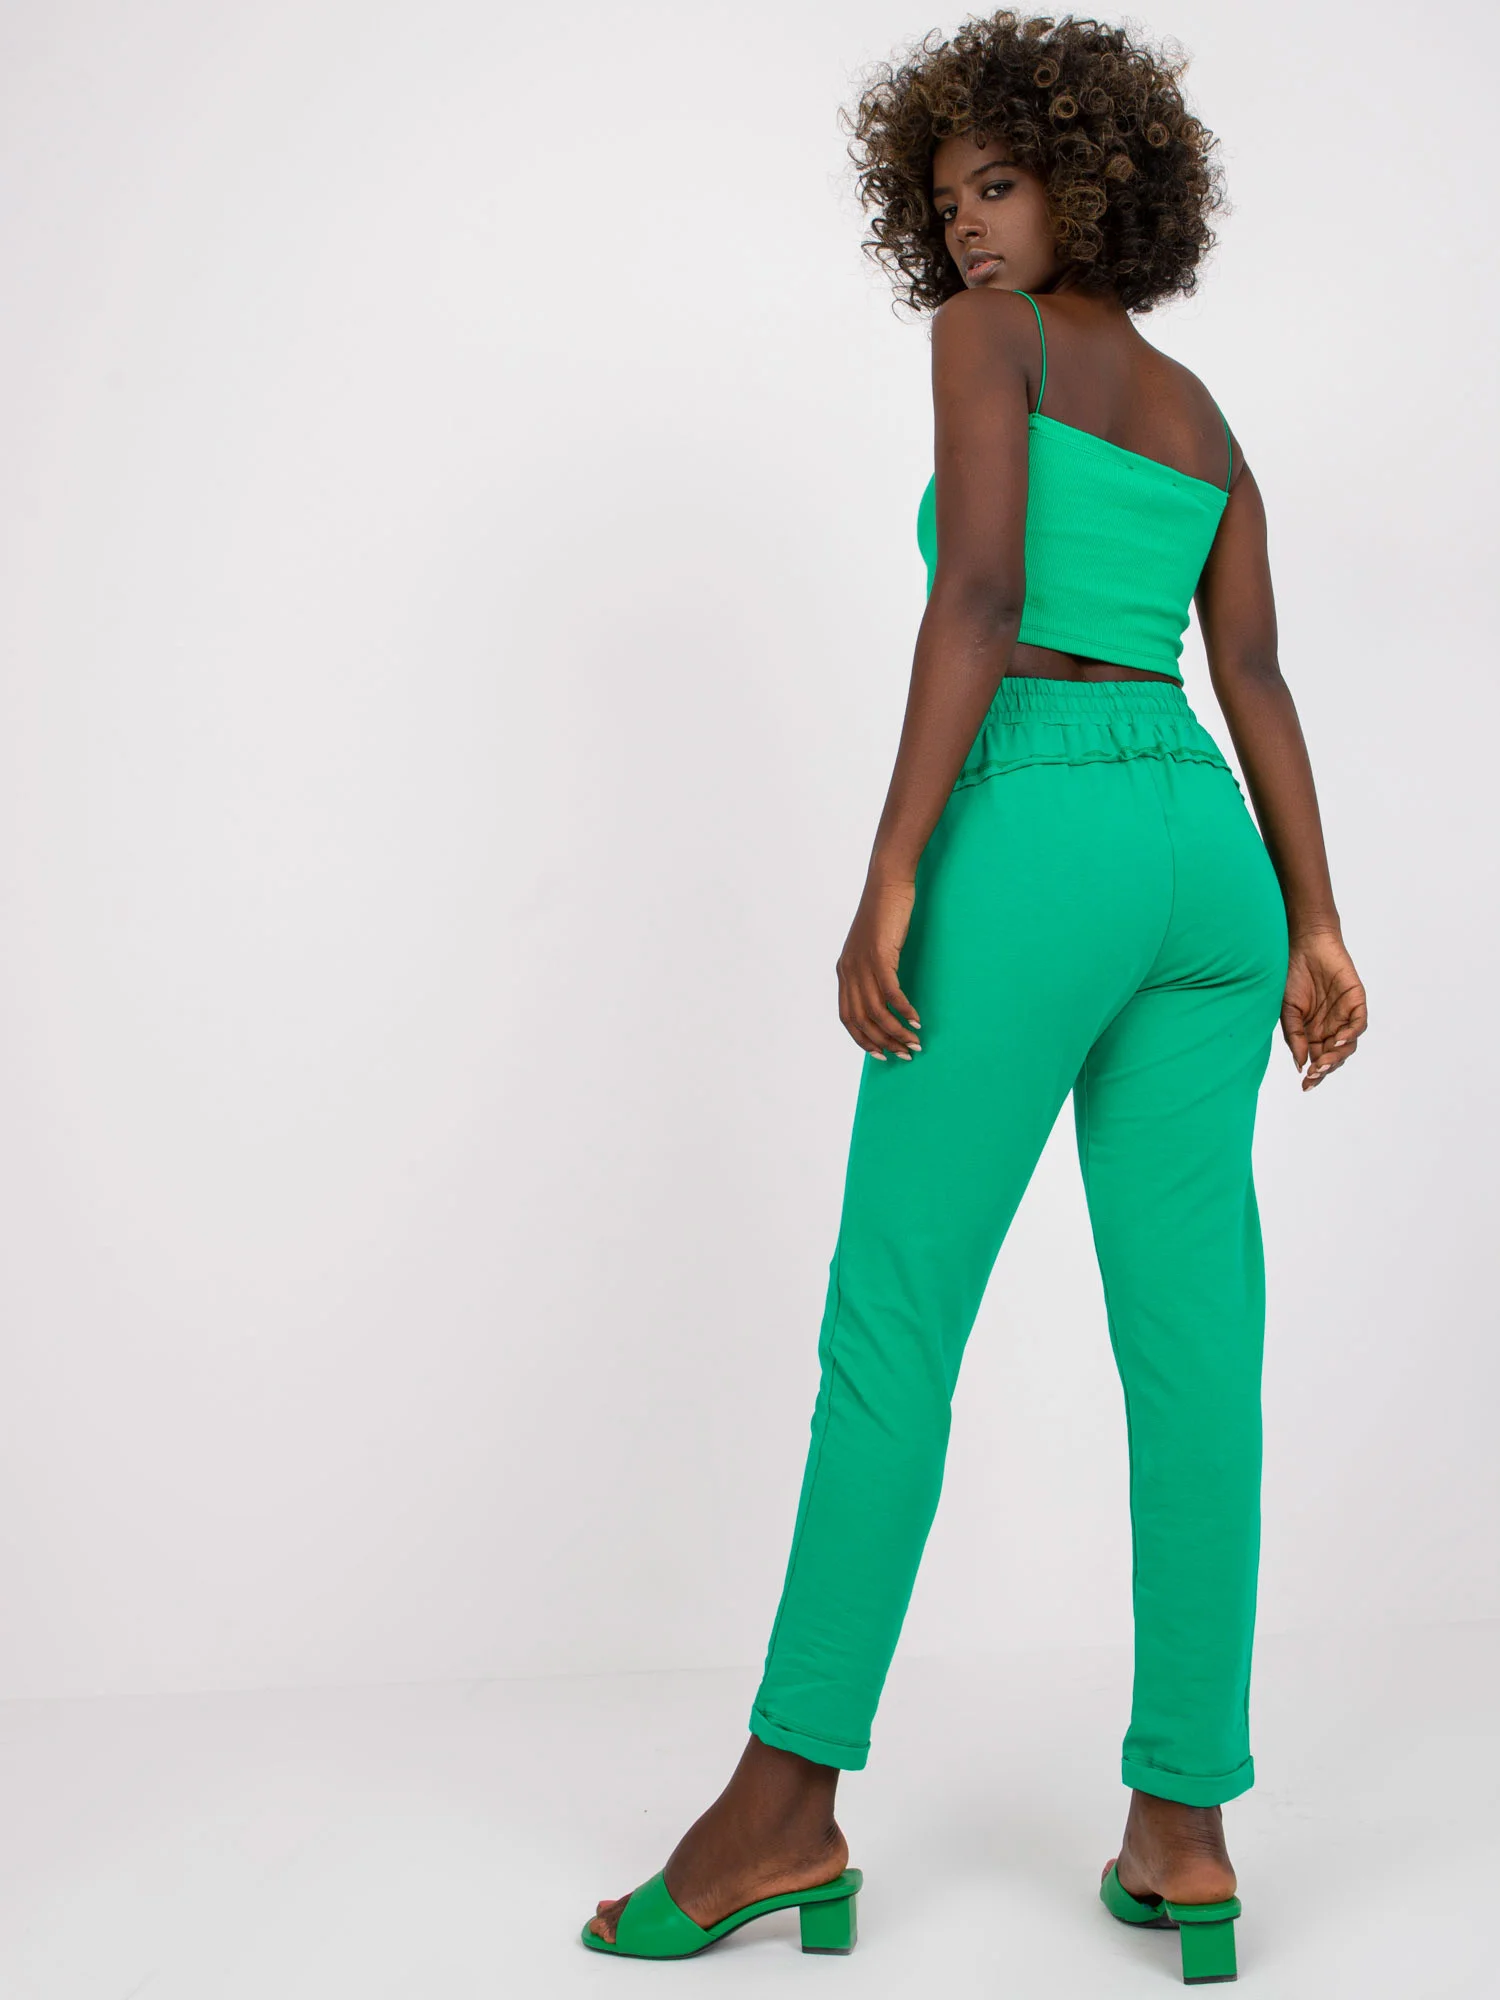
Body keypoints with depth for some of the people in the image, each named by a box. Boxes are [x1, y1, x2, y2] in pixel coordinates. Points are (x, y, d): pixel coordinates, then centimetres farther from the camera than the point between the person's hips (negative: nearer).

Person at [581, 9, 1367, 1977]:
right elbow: (1256, 680, 14)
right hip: (1204, 856, 7)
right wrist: (1311, 928, 8)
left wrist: (890, 880, -15)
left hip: (1037, 840, -7)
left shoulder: (985, 337, 3)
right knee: (1196, 1344, 3)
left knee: (890, 1326, -2)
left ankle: (785, 1807, 6)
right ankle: (1185, 1825, 7)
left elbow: (981, 598, -12)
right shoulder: (1202, 418, 23)